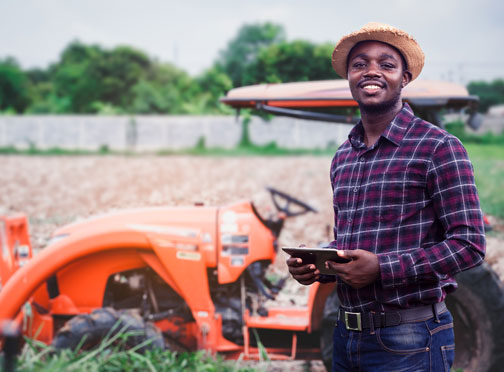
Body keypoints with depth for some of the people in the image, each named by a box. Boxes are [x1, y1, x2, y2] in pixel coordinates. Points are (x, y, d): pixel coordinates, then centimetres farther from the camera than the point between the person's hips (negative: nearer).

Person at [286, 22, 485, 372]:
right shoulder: (343, 157, 12)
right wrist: (314, 267, 1)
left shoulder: (439, 147, -8)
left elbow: (469, 245, -13)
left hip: (409, 342, -6)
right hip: (347, 336, 6)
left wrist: (381, 268, -21)